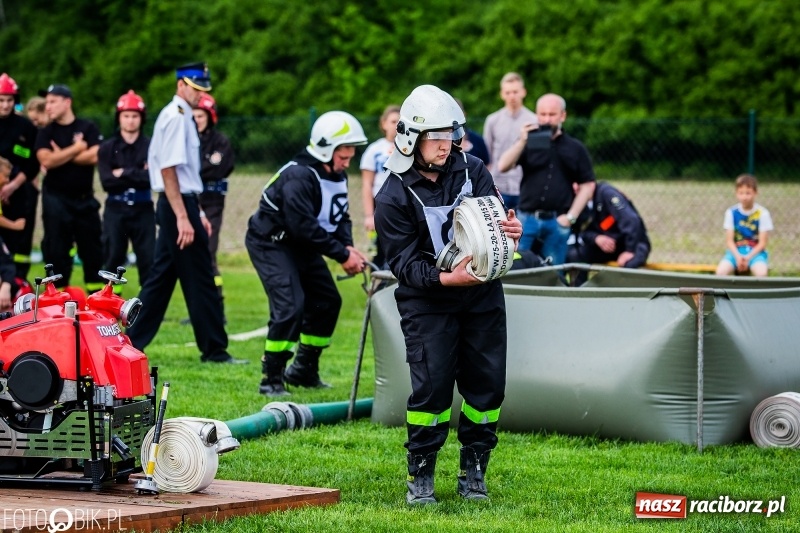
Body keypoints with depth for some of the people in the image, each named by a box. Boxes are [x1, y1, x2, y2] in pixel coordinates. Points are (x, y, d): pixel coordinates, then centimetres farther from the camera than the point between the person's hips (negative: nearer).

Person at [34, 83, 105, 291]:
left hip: (85, 198, 0)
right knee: (56, 250, 0)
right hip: (56, 198, 0)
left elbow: (94, 156, -12)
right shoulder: (46, 133, 3)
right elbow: (47, 160, -13)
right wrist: (76, 149, -9)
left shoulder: (88, 128, 2)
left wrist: (61, 156, -10)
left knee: (92, 248, 5)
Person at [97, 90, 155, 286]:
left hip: (143, 210, -1)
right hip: (116, 210, 1)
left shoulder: (150, 147, 3)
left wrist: (124, 174, -10)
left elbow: (152, 179, -11)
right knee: (112, 260, 3)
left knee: (149, 260, -2)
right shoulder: (107, 148, 5)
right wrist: (138, 176, -10)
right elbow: (107, 181, -8)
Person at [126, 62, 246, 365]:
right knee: (199, 279, -5)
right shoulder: (175, 116, -13)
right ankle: (214, 348, 0)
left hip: (181, 204, 10)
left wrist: (196, 213, 19)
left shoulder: (183, 116, 18)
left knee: (162, 276, 11)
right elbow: (168, 169, -19)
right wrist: (182, 217, -23)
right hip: (178, 204, -10)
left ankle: (132, 342, 12)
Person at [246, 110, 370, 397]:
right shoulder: (299, 176, -28)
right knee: (290, 305, -21)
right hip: (271, 242, -10)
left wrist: (347, 246, -15)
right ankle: (271, 379, -12)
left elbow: (340, 217, 7)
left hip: (300, 245, 10)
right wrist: (342, 255, -28)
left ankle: (304, 370, 23)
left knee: (327, 301, 9)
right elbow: (304, 226, -32)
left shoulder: (338, 176, 3)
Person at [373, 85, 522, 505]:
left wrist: (511, 230, -25)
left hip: (482, 296, 4)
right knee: (431, 383, -12)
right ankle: (420, 477, 2)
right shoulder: (394, 197, -11)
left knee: (487, 382, 3)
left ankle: (473, 472, 17)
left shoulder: (472, 171, 0)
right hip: (427, 301, -4)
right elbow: (403, 262, -14)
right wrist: (445, 278, -31)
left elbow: (493, 221, 0)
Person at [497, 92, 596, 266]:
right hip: (528, 218, 0)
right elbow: (503, 166, -5)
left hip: (558, 221, 0)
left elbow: (587, 185, 7)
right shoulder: (529, 143, 8)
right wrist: (522, 141, -16)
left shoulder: (575, 148, 7)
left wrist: (571, 216, -2)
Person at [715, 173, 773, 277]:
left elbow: (762, 243, -4)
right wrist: (738, 257, -18)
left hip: (755, 252, -2)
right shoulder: (731, 212, 2)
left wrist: (748, 258, -17)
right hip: (736, 252, 2)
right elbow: (729, 241, 1)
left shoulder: (762, 213, -4)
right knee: (721, 271, -29)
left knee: (762, 273, -34)